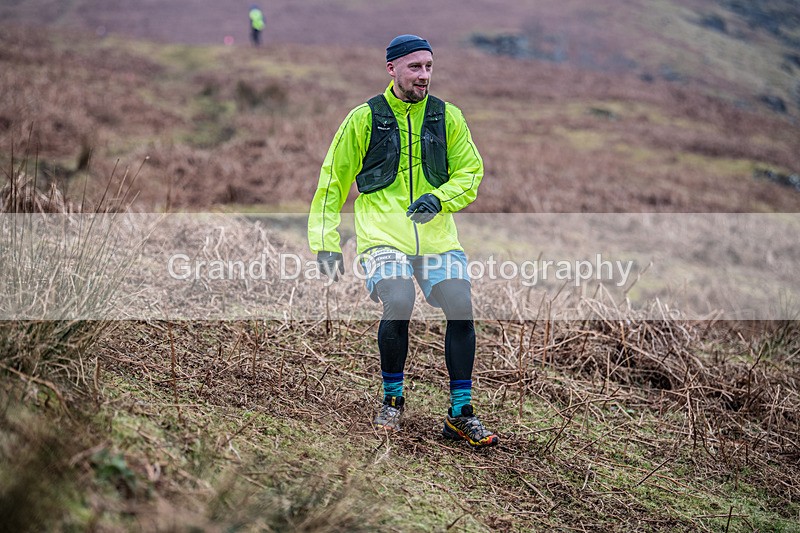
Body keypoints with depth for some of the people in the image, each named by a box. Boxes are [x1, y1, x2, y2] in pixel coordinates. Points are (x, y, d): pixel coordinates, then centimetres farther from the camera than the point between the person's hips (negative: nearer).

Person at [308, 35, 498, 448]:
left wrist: (439, 198, -10)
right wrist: (326, 242, 2)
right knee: (398, 305, -24)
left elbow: (470, 172, 10)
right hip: (382, 234, -3)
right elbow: (332, 182, 7)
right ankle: (392, 399, 1)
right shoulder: (364, 118, 2)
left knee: (461, 309, -12)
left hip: (436, 235, 3)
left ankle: (460, 413, 3)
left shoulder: (448, 117, 8)